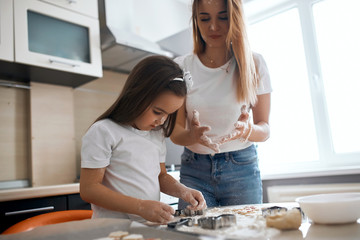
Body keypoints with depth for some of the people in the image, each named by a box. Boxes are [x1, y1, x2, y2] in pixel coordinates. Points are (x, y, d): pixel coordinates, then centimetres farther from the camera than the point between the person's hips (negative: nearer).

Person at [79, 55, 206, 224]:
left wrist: (182, 191, 1)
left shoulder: (157, 134, 13)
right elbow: (88, 189, -12)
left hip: (152, 226, 5)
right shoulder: (103, 132, -9)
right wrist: (141, 207, -21)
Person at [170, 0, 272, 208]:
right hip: (194, 170, 0)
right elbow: (175, 132, -4)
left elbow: (265, 129, -3)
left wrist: (248, 130, -25)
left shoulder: (254, 64, -2)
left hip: (242, 168, 0)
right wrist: (192, 135, -26)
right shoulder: (181, 67, -2)